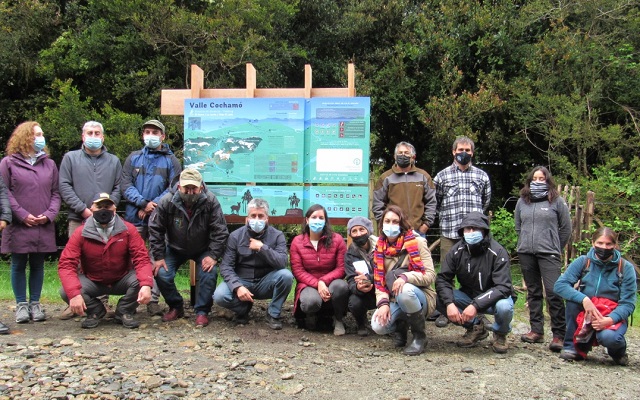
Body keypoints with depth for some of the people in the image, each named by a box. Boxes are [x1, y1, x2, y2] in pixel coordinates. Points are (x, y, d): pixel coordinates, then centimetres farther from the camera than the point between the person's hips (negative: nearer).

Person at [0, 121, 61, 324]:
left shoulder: (49, 163, 11)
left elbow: (55, 193, 9)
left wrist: (49, 215, -6)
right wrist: (22, 215, -13)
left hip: (44, 227, 3)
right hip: (18, 226, -3)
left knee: (38, 265, 9)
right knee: (19, 265, 6)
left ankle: (35, 303, 18)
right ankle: (21, 304, 16)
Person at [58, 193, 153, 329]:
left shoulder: (128, 230, -14)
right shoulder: (81, 234, -14)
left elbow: (142, 258, -20)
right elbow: (66, 264, -20)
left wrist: (146, 285, -39)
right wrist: (74, 294, -37)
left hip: (122, 280, 0)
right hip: (92, 282, 1)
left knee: (140, 280, -30)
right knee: (66, 291, -25)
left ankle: (124, 312, 0)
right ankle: (96, 311, 6)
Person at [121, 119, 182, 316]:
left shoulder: (171, 160, 8)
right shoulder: (133, 158, 13)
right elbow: (125, 185, 3)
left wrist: (153, 205, -12)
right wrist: (143, 203, -12)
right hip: (134, 218, 1)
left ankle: (153, 300, 5)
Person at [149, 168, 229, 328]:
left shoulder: (211, 201, -24)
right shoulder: (167, 201, -22)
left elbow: (220, 231, -18)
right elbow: (155, 229, -12)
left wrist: (213, 255, -25)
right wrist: (158, 257, -14)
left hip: (203, 250, -1)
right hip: (175, 249, 1)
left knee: (209, 273, -25)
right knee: (161, 274, -17)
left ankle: (202, 311, -5)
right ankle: (176, 307, 9)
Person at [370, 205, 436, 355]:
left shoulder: (416, 242, -6)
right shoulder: (380, 247, 7)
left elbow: (430, 275, -13)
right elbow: (379, 281, 2)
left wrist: (405, 277, -30)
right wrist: (383, 303, -15)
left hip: (419, 296, -3)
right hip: (394, 300, 3)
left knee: (405, 291, -39)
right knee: (378, 326, -26)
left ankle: (419, 336, -13)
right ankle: (400, 325, 12)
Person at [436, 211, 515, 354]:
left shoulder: (497, 252, -23)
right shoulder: (457, 251, -11)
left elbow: (503, 287, -29)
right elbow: (442, 279, -11)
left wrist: (476, 305, -40)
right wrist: (449, 303, -31)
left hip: (494, 298, -3)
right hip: (469, 295, 4)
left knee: (504, 307, -37)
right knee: (440, 299, -21)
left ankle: (500, 334, 1)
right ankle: (476, 327, 3)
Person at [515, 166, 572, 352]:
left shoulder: (557, 201, 2)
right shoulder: (522, 201, 12)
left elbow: (566, 229, 7)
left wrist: (555, 248, 9)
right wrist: (527, 243, 14)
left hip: (548, 254, -4)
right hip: (526, 253, 4)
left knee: (553, 292, -13)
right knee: (533, 293, 10)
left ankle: (559, 335, -8)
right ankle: (536, 330, 17)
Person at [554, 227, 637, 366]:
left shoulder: (626, 268, -6)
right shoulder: (583, 262, -5)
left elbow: (628, 303, -10)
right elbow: (559, 285, -16)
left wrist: (609, 320, -28)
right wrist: (584, 299, -31)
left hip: (612, 316, -2)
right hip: (584, 313, 2)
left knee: (608, 337, -34)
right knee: (573, 299, -28)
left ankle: (619, 350, 5)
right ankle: (571, 346, -13)